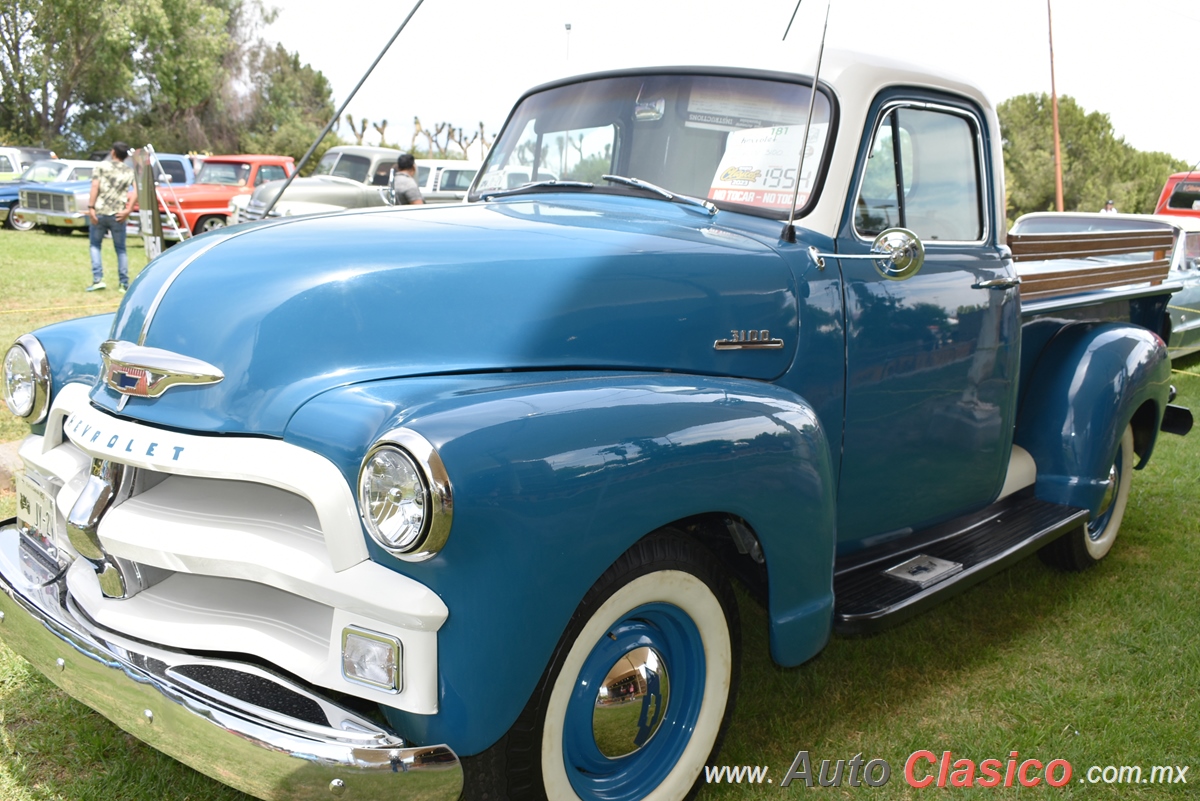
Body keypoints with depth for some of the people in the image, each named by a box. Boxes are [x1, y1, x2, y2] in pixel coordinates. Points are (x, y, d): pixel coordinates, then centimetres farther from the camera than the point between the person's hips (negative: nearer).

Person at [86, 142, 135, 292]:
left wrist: (91, 207, -10)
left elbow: (95, 186, -8)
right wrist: (128, 210, -8)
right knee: (120, 248, 13)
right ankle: (124, 283, 9)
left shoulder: (101, 166, 5)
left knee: (95, 245, 14)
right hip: (117, 215, 1)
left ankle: (97, 279, 2)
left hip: (99, 212, -1)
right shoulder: (130, 172, 10)